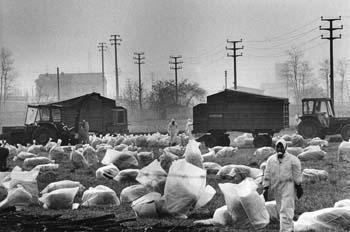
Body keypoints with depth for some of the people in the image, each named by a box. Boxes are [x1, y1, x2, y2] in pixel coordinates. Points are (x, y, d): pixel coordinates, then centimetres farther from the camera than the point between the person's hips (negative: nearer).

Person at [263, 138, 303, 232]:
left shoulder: (293, 160, -2)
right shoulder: (271, 160, 9)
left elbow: (297, 175, 0)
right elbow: (267, 175, 10)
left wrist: (298, 187, -2)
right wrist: (265, 188, 6)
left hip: (288, 187, -5)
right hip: (276, 188, 5)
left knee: (286, 210, -12)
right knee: (281, 209, 11)